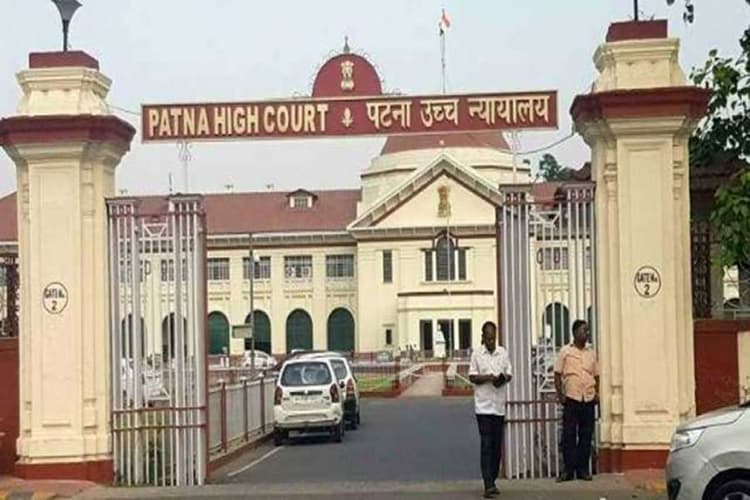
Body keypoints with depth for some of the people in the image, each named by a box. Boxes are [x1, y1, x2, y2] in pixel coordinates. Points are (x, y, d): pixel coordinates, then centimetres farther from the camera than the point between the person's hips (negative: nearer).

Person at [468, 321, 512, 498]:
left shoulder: (503, 353, 9)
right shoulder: (477, 354, -1)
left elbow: (509, 374, 12)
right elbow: (472, 377, -1)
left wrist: (504, 378, -10)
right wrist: (487, 377, -18)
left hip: (499, 405, 4)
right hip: (483, 405, -4)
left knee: (497, 445, 8)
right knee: (486, 445, -9)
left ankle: (493, 481, 18)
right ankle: (488, 485, -14)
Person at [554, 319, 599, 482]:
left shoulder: (591, 353, 13)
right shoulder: (565, 352, 2)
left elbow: (596, 375, 18)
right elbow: (557, 374, 1)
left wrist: (597, 393, 5)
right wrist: (560, 394, -6)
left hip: (588, 399, 4)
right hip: (571, 399, -3)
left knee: (586, 435, 4)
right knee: (569, 435, -3)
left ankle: (583, 469, 10)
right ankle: (568, 470, 1)